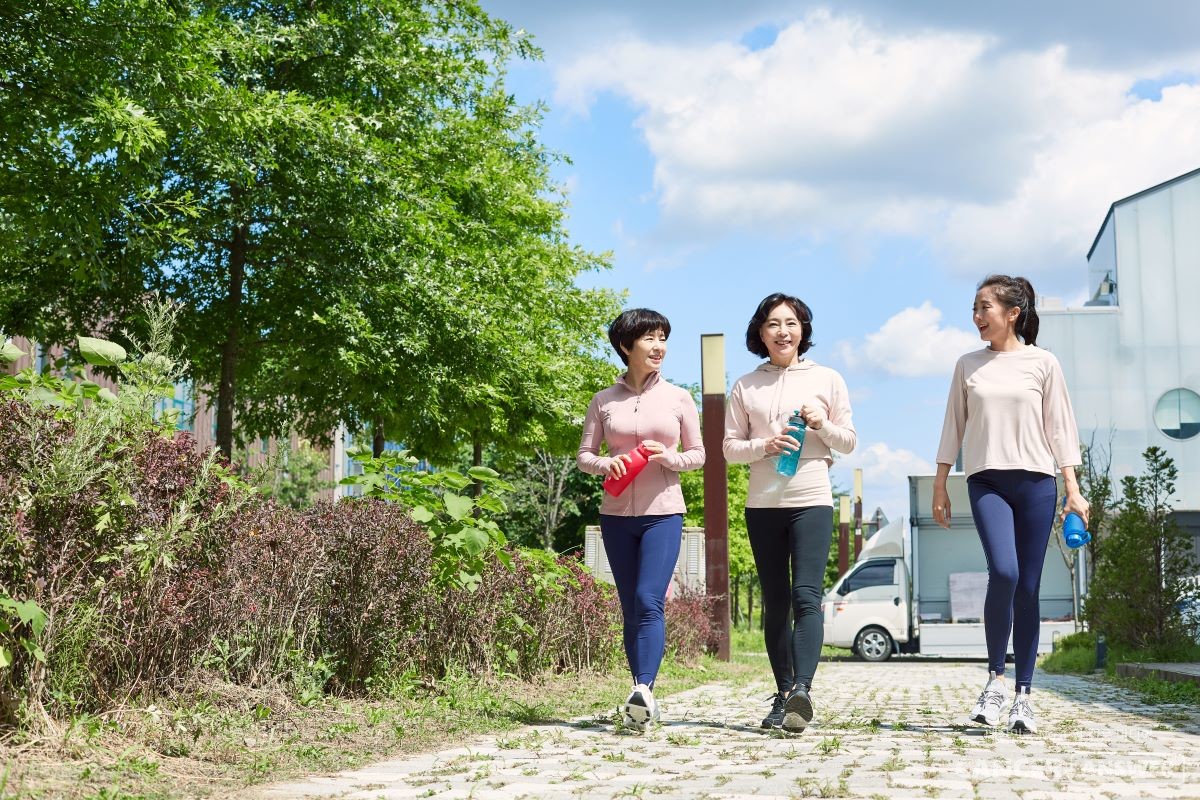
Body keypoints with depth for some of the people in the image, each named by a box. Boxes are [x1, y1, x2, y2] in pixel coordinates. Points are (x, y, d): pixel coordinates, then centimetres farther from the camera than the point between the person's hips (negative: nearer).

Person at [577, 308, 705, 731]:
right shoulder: (604, 400, 6)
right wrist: (606, 464, -14)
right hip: (616, 514, 2)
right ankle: (644, 700, 10)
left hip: (663, 512, -2)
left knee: (649, 601, -17)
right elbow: (584, 455, 7)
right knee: (630, 609, 5)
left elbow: (699, 454, 8)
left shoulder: (678, 398, 4)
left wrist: (667, 456, -12)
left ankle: (643, 690, -24)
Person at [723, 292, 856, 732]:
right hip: (762, 504, 2)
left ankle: (802, 690, -26)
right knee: (775, 604, 6)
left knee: (806, 596, -17)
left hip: (812, 501, -2)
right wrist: (764, 445, -10)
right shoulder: (745, 386, 10)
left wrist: (822, 424, -10)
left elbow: (849, 443, 10)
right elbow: (730, 446, 8)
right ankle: (783, 695, 13)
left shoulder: (827, 379, 7)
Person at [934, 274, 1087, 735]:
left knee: (1028, 588, -1)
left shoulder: (1042, 363, 6)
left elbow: (1060, 427, 6)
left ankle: (1023, 696, 7)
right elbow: (953, 427, 14)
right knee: (1003, 572, -22)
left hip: (1036, 481, 0)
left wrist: (1073, 488, 0)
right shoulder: (968, 366, 11)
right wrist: (940, 486, 10)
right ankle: (995, 678, -4)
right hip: (987, 481, 0)